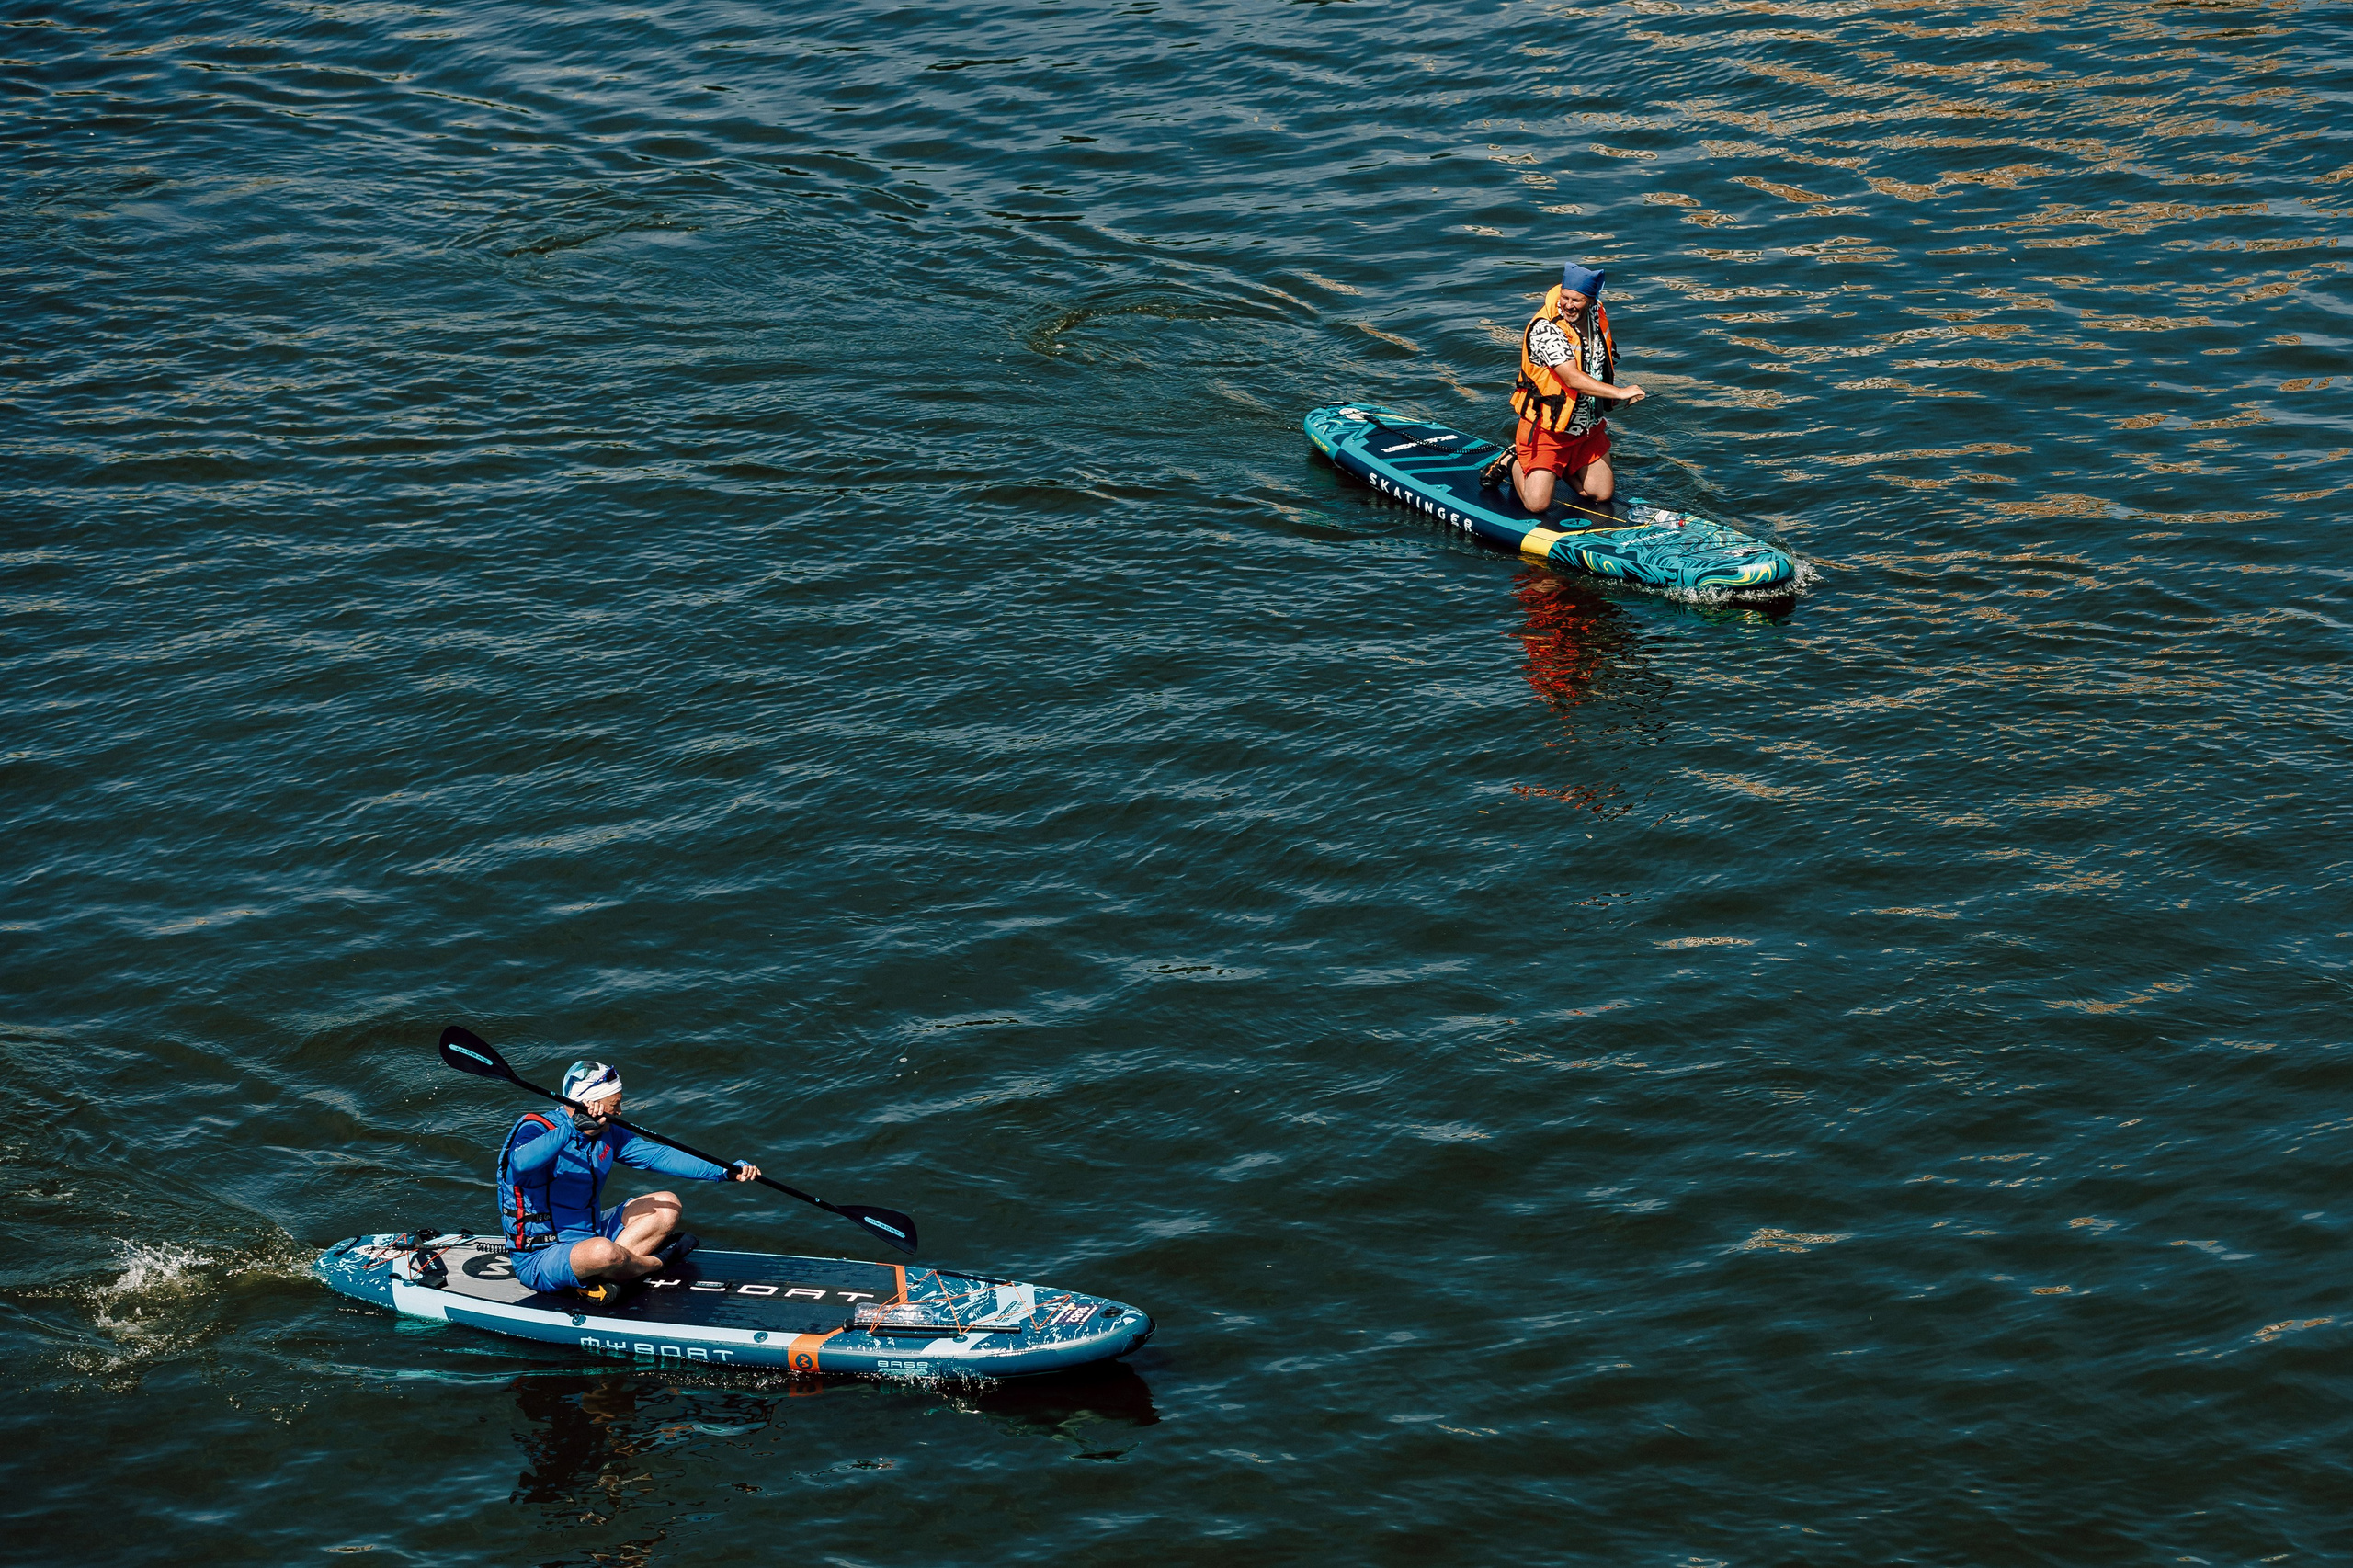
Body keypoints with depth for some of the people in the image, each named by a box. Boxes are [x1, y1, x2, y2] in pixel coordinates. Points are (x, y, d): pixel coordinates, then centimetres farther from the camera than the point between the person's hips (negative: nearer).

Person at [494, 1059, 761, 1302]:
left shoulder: (605, 1135, 5)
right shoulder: (535, 1129, -19)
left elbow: (657, 1156, 5)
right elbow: (522, 1162, -42)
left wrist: (724, 1171, -1)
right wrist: (574, 1127, -48)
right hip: (537, 1260, -9)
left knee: (668, 1206, 5)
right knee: (603, 1252, -39)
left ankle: (602, 1275, -14)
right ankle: (656, 1262, -4)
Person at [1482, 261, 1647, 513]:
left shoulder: (1597, 313, -4)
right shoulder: (1544, 329, -27)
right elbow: (1573, 379, -35)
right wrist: (1619, 392, -39)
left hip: (1589, 427, 6)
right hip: (1546, 429, -6)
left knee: (1603, 494, 9)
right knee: (1537, 504, -9)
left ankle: (1561, 467, 31)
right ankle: (1512, 463, 20)